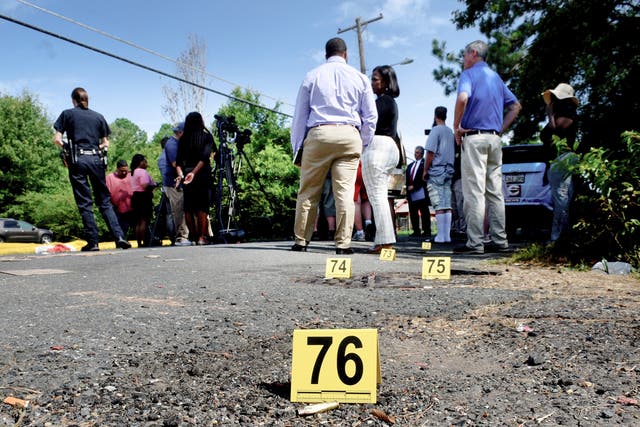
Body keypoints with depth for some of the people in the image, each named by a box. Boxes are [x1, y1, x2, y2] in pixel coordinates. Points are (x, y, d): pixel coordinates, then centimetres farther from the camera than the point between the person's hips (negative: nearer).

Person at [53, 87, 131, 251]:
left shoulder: (67, 114, 7)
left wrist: (66, 149, 18)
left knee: (85, 203, 1)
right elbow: (105, 143, 11)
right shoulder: (98, 116, 14)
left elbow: (57, 139, 1)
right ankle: (119, 236, -6)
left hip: (77, 160, -2)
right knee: (105, 201, 6)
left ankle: (93, 241, -1)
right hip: (96, 159, 2)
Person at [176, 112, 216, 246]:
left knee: (188, 207, 7)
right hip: (202, 174, -2)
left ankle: (193, 236, 9)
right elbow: (204, 157, -11)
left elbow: (178, 161, 0)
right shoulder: (206, 136, 2)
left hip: (186, 175, 3)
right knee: (202, 207, -2)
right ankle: (202, 237, -7)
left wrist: (181, 174, -8)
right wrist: (194, 172, -16)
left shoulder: (183, 139, 10)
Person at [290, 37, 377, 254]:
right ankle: (343, 243, -3)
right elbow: (370, 116, 11)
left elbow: (300, 115, 11)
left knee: (308, 191, 6)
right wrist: (364, 145, 18)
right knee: (345, 191, -2)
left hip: (318, 134, 0)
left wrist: (297, 147, 15)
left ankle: (301, 241, 9)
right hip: (349, 135, 1)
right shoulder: (359, 78, 13)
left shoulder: (312, 76, 12)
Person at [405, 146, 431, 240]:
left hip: (421, 192, -7)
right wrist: (408, 187, 4)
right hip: (411, 193, 7)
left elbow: (424, 177, -9)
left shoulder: (425, 163, 0)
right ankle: (416, 231, 9)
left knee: (424, 212, -5)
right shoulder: (410, 165, 24)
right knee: (413, 213, 4)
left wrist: (414, 186, -12)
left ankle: (427, 232, -4)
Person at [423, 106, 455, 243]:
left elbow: (431, 153, -13)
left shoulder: (435, 130, -7)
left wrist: (425, 171, -6)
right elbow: (454, 153, 18)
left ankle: (441, 236, -8)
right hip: (449, 171, 7)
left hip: (436, 171, -7)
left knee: (439, 206, -7)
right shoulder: (450, 132, 14)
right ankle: (447, 235, 4)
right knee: (447, 205, 5)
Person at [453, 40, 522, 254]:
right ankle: (499, 240, 9)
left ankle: (474, 242, -9)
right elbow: (516, 106, 21)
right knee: (495, 192, 8)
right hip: (495, 139, 7)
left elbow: (463, 98, -22)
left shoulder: (469, 74, -1)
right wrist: (501, 128, 15)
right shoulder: (496, 77, 21)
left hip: (474, 137, -7)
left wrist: (457, 127, -12)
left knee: (474, 192, -8)